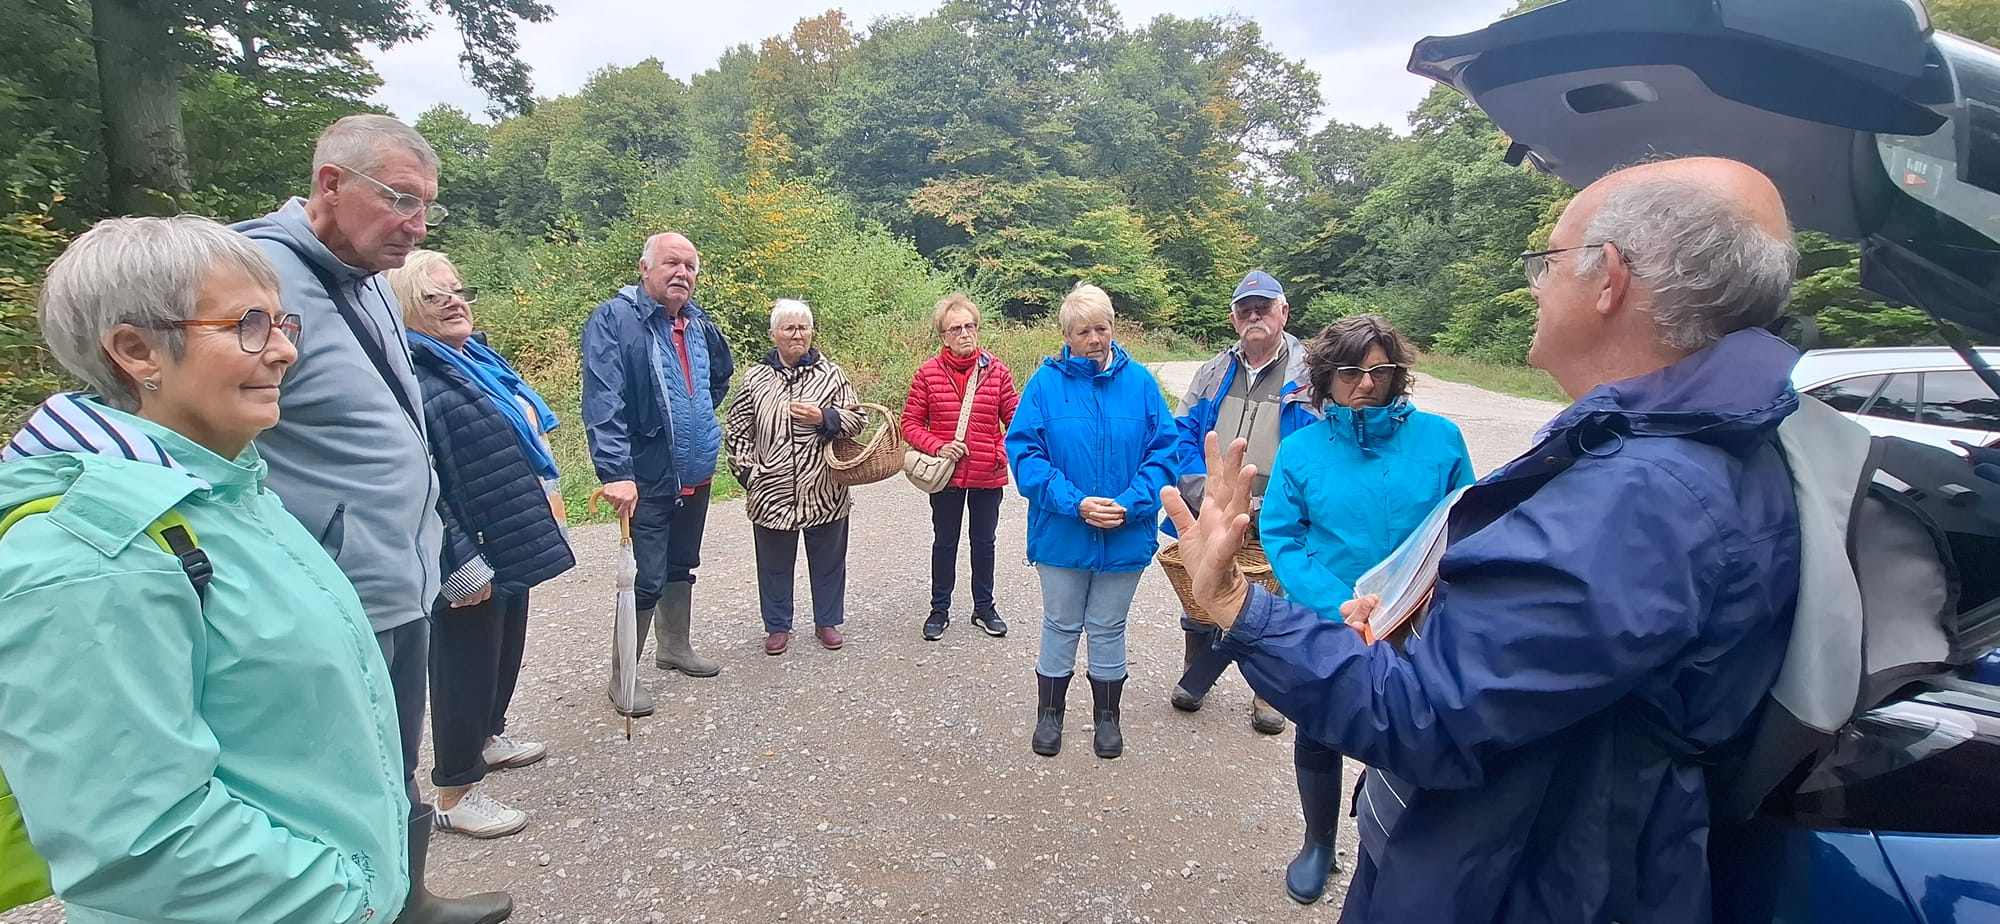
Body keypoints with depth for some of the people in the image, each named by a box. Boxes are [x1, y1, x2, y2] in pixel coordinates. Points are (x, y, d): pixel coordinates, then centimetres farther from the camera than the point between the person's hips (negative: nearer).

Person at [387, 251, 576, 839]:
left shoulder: (478, 360, 12)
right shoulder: (412, 377, -18)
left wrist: (542, 518, 23)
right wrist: (461, 562, -24)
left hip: (513, 547, 9)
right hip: (472, 559, -9)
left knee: (506, 648, 22)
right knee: (466, 663, 2)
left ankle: (488, 737, 44)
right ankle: (455, 795, 17)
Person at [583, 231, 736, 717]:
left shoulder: (699, 323, 6)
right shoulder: (613, 319, -16)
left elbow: (723, 371, 28)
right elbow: (603, 401, -27)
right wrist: (615, 471, -35)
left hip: (697, 473, 7)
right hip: (647, 476, -7)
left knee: (681, 566, 21)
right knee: (647, 579, -4)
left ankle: (674, 646, 39)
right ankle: (623, 675, 13)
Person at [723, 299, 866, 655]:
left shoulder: (831, 374, 2)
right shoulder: (755, 378, 4)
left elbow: (857, 419, 3)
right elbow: (736, 431, 8)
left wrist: (824, 418, -15)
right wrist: (748, 472, -2)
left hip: (824, 491, 0)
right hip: (772, 492, 0)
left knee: (827, 560, 12)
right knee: (775, 564, 12)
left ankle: (827, 621, 30)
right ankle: (777, 626, 28)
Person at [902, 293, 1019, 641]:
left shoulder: (996, 370, -5)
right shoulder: (928, 373, -8)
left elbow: (1014, 419, 0)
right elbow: (910, 424, -4)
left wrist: (1004, 453, -14)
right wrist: (938, 447, -19)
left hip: (988, 476, 1)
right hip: (945, 476, -1)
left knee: (983, 543, 16)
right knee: (944, 543, 15)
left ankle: (984, 608, 33)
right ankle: (939, 609, 31)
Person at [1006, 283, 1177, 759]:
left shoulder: (1139, 381, -3)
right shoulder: (1045, 382, -7)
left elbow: (1164, 451, -5)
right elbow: (1024, 451, -11)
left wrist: (1130, 504, -18)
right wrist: (1074, 503, -21)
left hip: (1125, 536, 1)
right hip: (1061, 535, -1)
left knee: (1108, 628, 16)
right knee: (1061, 625, 15)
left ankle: (1107, 716, 35)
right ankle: (1049, 712, 34)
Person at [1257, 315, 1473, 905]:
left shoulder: (1439, 438, -6)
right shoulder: (1301, 448, -8)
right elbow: (1280, 536, -11)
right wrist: (1341, 606, -22)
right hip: (1323, 629, 0)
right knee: (1317, 738, 17)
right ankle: (1318, 845, 43)